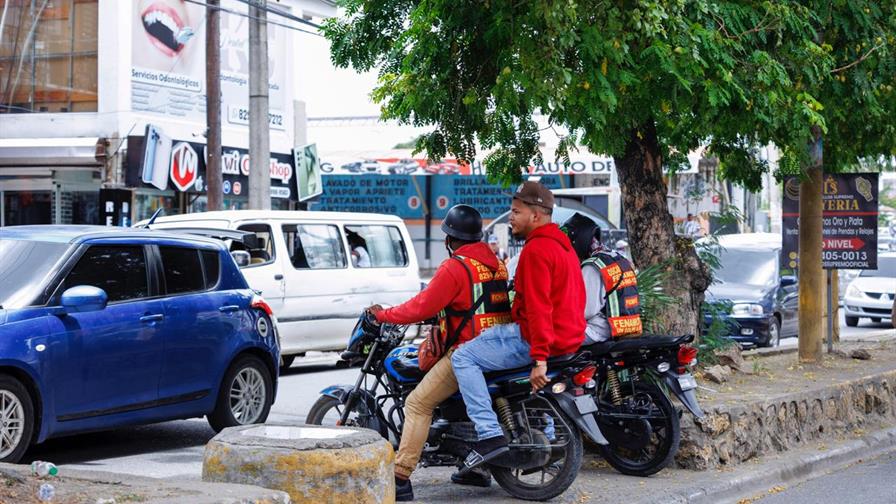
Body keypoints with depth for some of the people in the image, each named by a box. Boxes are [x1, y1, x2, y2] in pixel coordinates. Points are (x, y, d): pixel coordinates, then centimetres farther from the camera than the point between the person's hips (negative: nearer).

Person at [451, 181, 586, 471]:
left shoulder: (536, 249, -14)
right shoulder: (562, 245, 18)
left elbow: (539, 306, -22)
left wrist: (539, 358, -28)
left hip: (534, 338, -10)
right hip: (569, 336, 10)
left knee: (463, 358, -9)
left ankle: (490, 435, -20)